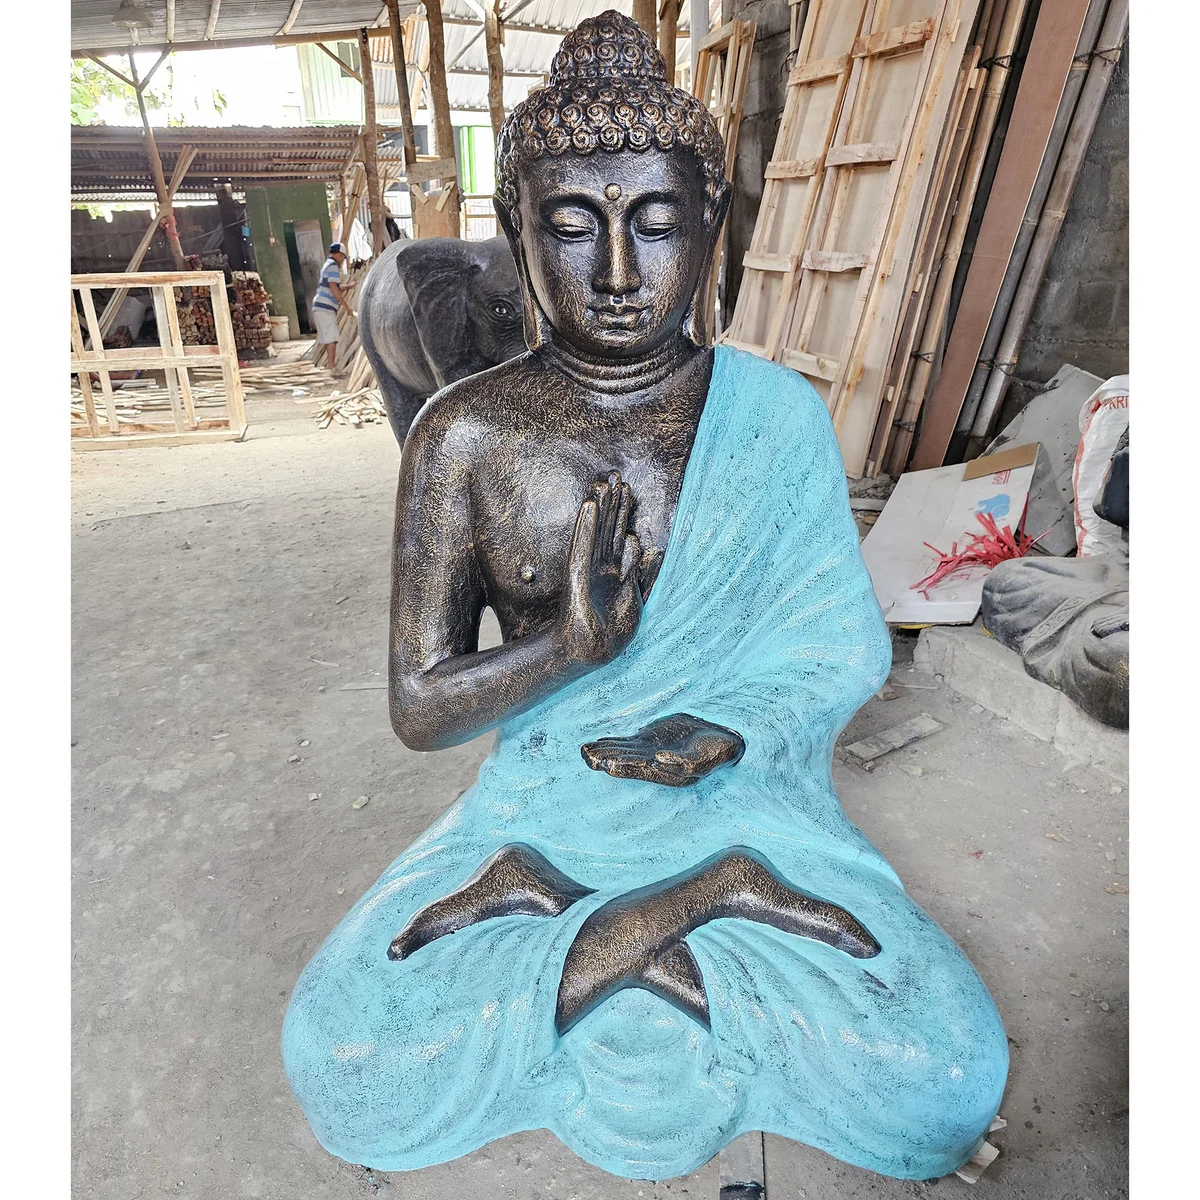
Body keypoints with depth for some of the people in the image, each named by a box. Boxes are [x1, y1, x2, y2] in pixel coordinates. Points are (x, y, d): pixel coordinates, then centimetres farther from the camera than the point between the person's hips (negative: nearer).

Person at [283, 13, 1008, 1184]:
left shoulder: (779, 418, -3)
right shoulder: (464, 435, -7)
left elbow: (842, 645, 1)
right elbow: (418, 706, -5)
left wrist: (730, 732, -19)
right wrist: (571, 644, -23)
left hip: (743, 798, 1)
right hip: (545, 802, 0)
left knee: (952, 1085, -18)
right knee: (333, 1055, -19)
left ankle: (550, 911, -6)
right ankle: (723, 896, -11)